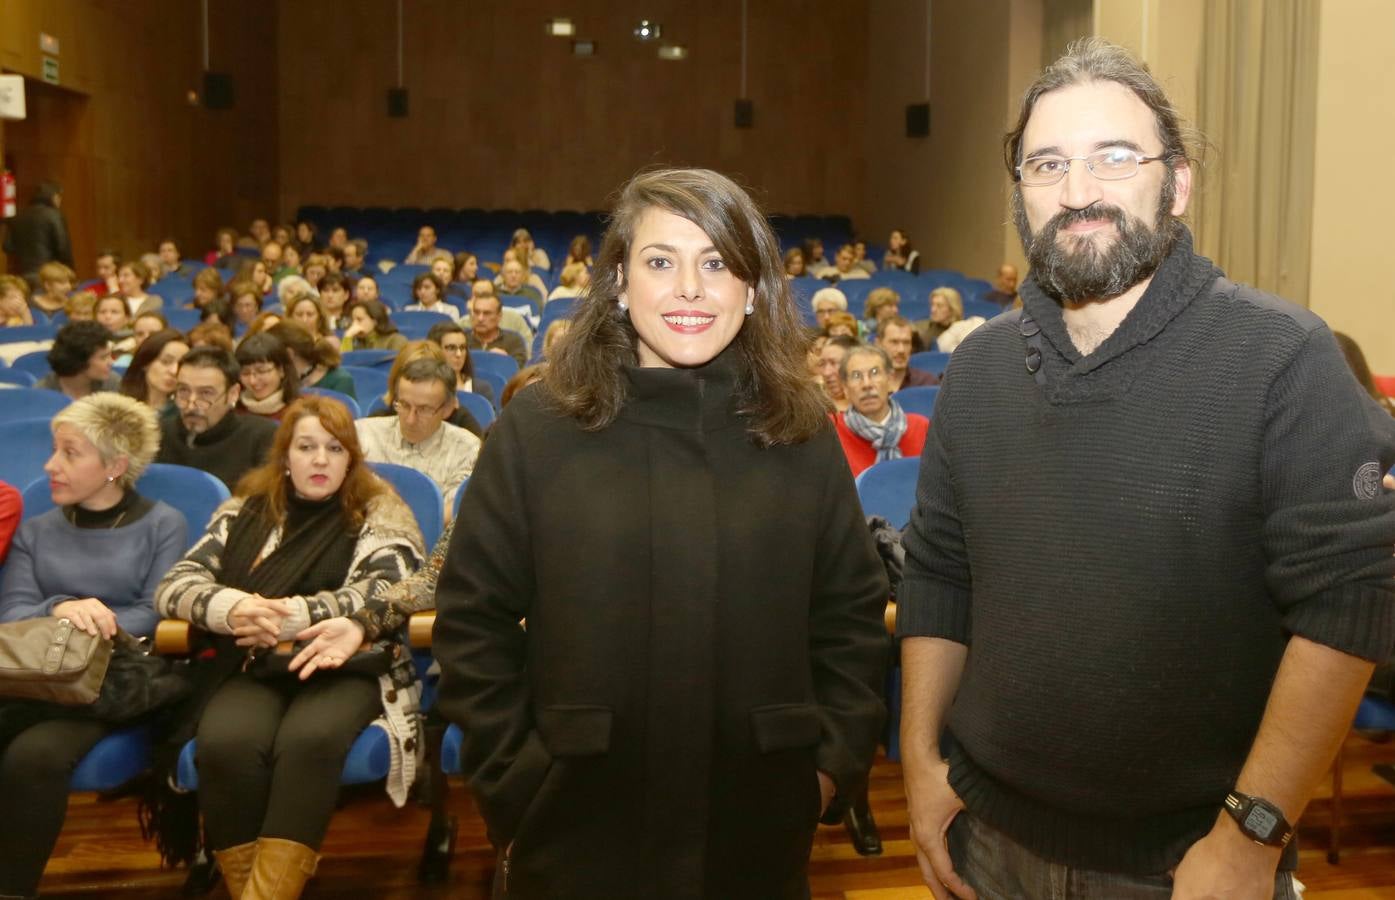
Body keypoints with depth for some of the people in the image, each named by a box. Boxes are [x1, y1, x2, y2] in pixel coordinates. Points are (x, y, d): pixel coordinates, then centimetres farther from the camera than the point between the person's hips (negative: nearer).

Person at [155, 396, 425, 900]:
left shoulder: (381, 516, 7)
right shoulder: (244, 512, 16)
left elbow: (386, 592, -9)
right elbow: (173, 585, 9)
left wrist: (292, 614, -18)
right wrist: (230, 607, -14)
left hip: (344, 669, -2)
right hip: (255, 669, 2)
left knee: (309, 739, -35)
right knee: (225, 742, -31)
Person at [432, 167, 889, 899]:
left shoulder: (802, 434, 1)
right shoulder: (537, 428, -6)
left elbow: (853, 613, 5)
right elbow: (471, 618, -4)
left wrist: (836, 756, -1)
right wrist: (511, 775, -6)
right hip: (578, 820, -1)